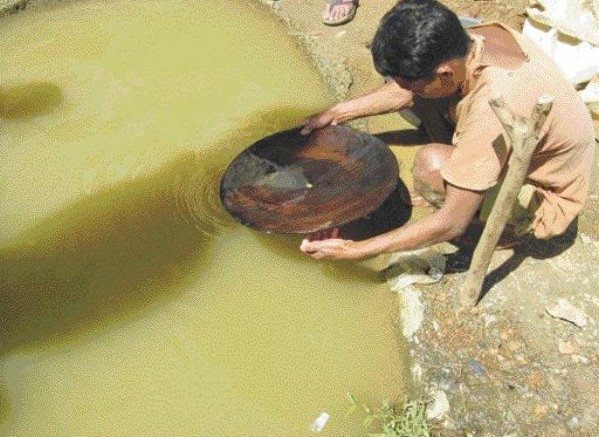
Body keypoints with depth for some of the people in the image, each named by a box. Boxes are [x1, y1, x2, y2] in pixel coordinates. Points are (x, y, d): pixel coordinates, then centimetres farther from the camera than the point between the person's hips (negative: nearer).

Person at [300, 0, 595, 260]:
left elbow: (452, 224, -33)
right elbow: (411, 88, 5)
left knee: (432, 163, -32)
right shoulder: (478, 37, -17)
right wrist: (341, 113, 5)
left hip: (544, 200, -6)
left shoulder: (494, 106, -40)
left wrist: (354, 250, -29)